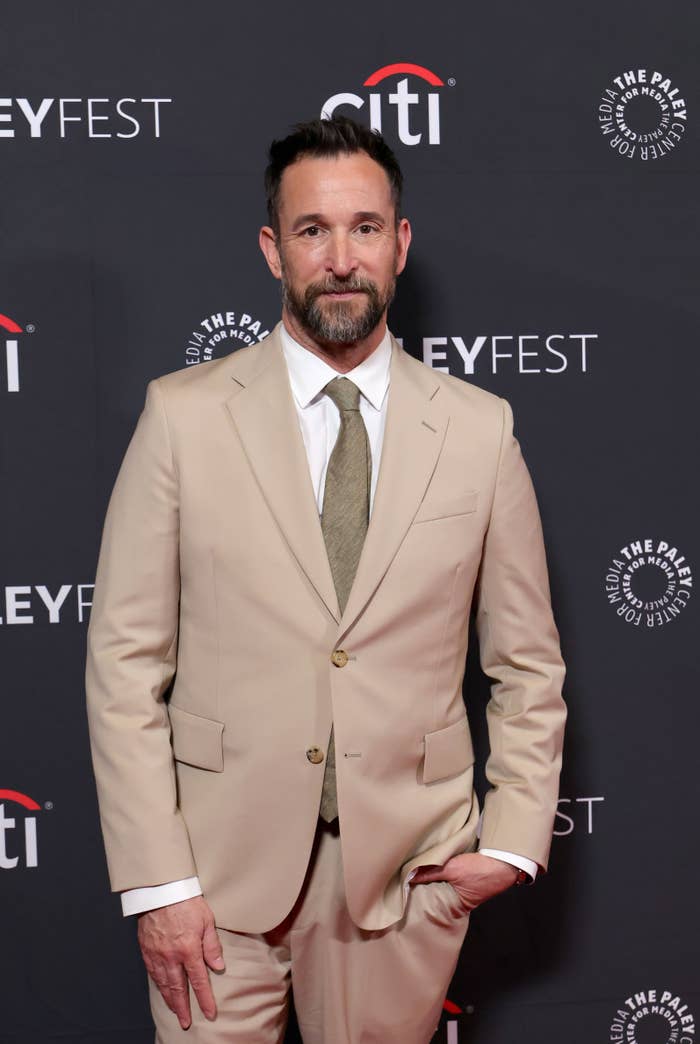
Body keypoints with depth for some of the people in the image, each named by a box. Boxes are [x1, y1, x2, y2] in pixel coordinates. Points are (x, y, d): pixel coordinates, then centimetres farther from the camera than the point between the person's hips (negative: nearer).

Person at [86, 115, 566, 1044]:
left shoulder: (480, 430, 1)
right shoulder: (184, 415, -3)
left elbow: (528, 663, 8)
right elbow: (125, 661, -4)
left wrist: (514, 842, 0)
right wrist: (156, 880, -8)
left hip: (407, 870, 1)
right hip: (222, 865, -1)